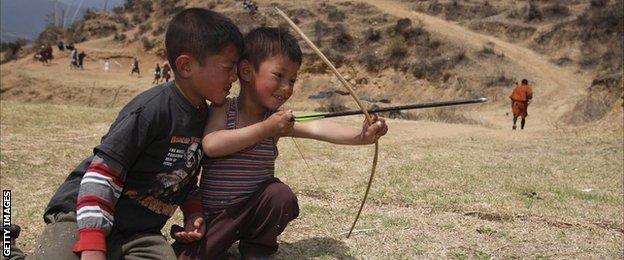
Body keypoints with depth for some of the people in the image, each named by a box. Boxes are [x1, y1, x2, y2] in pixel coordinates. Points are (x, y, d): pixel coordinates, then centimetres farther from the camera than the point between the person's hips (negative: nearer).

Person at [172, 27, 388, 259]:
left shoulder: (280, 119, -7)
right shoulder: (222, 109, -12)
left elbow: (316, 128, -24)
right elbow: (210, 145, -31)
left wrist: (360, 136, -42)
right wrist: (265, 129, -35)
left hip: (254, 209, 2)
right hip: (210, 213, -2)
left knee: (281, 194, -26)